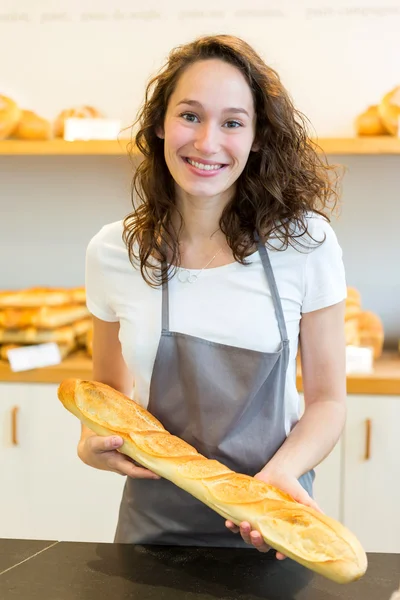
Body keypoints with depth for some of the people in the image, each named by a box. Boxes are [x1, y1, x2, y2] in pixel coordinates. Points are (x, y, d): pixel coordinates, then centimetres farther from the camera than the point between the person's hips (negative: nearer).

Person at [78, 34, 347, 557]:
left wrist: (281, 472, -21)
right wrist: (93, 443, -12)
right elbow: (108, 390, 8)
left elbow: (327, 397, -3)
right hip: (155, 521, 2)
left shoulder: (305, 243, -11)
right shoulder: (112, 252, -6)